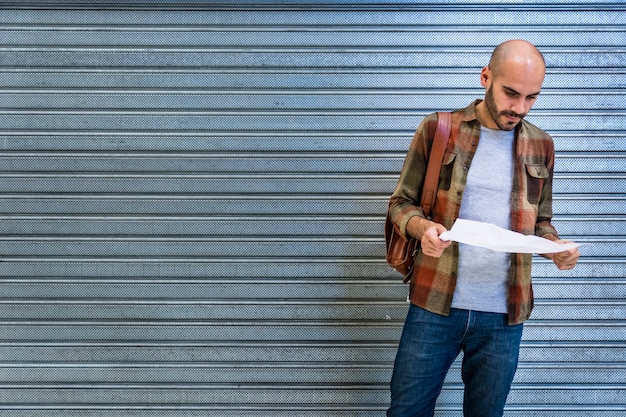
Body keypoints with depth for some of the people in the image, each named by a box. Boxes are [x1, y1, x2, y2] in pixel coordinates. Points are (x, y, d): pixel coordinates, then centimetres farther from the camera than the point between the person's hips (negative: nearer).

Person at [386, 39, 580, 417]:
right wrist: (423, 227, -20)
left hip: (503, 318, 2)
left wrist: (557, 248, -6)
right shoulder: (437, 130, -2)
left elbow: (541, 222, 16)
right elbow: (401, 202, 2)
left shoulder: (540, 146, 7)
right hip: (435, 306, -2)